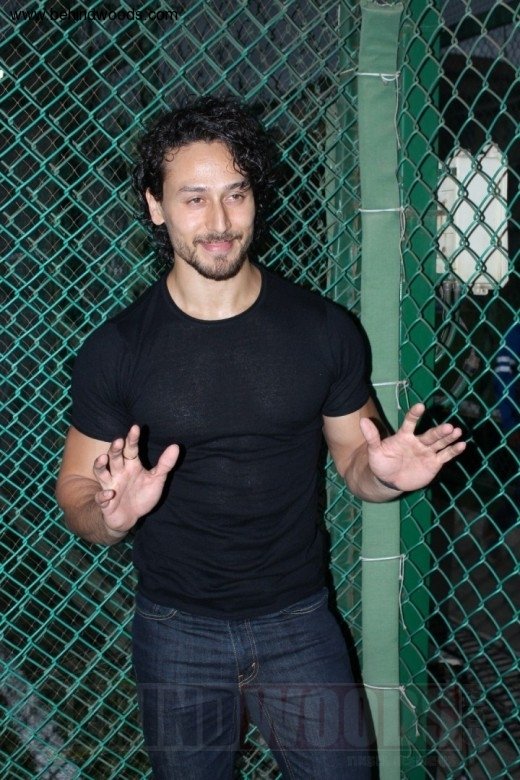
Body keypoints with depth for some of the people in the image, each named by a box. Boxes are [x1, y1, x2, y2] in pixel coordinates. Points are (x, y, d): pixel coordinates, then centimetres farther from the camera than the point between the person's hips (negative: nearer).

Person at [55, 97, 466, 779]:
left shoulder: (325, 329, -7)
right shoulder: (116, 350, -9)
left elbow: (353, 457, 4)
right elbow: (76, 493, -3)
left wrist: (386, 473, -19)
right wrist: (111, 513, -25)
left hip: (299, 621, 1)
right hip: (175, 631, 0)